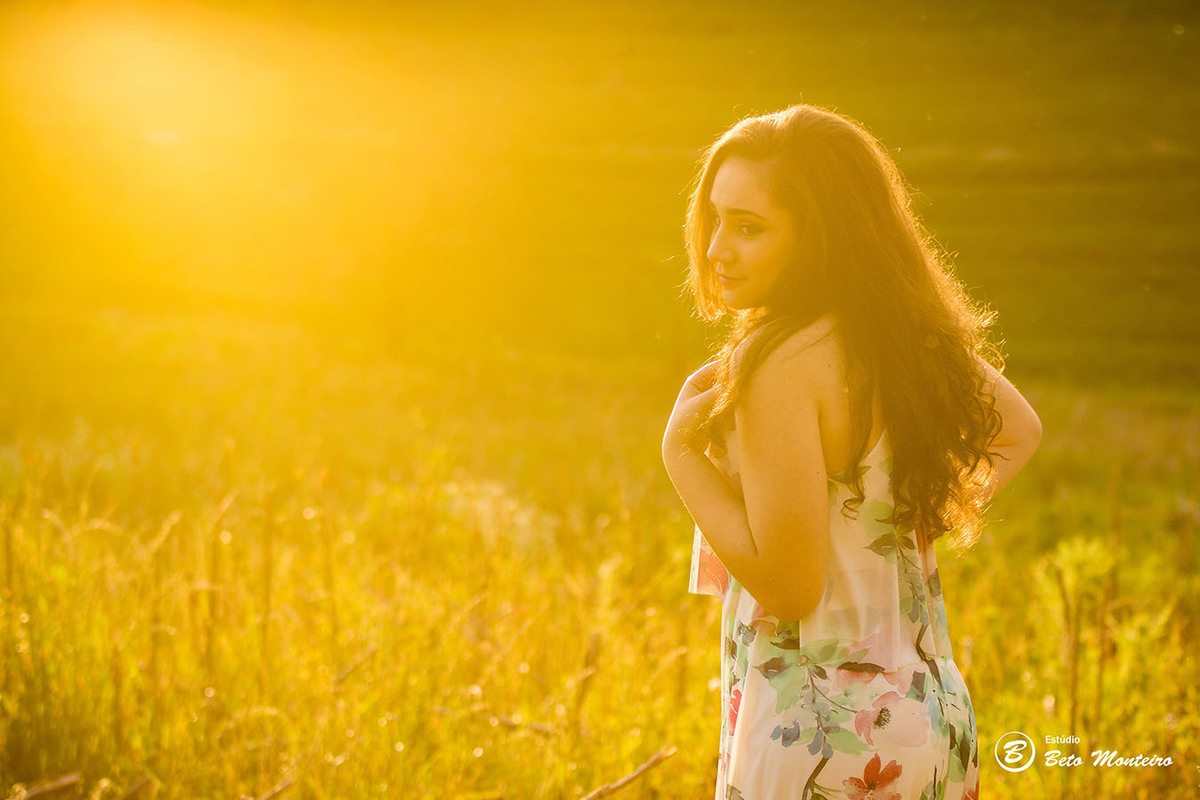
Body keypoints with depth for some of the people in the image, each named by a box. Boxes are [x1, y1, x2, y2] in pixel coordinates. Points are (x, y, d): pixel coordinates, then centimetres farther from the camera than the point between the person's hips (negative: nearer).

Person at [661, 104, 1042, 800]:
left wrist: (683, 452, -15)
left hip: (818, 735, -8)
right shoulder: (904, 332, 3)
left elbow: (790, 584, -22)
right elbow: (1018, 432, 20)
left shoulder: (777, 361, -21)